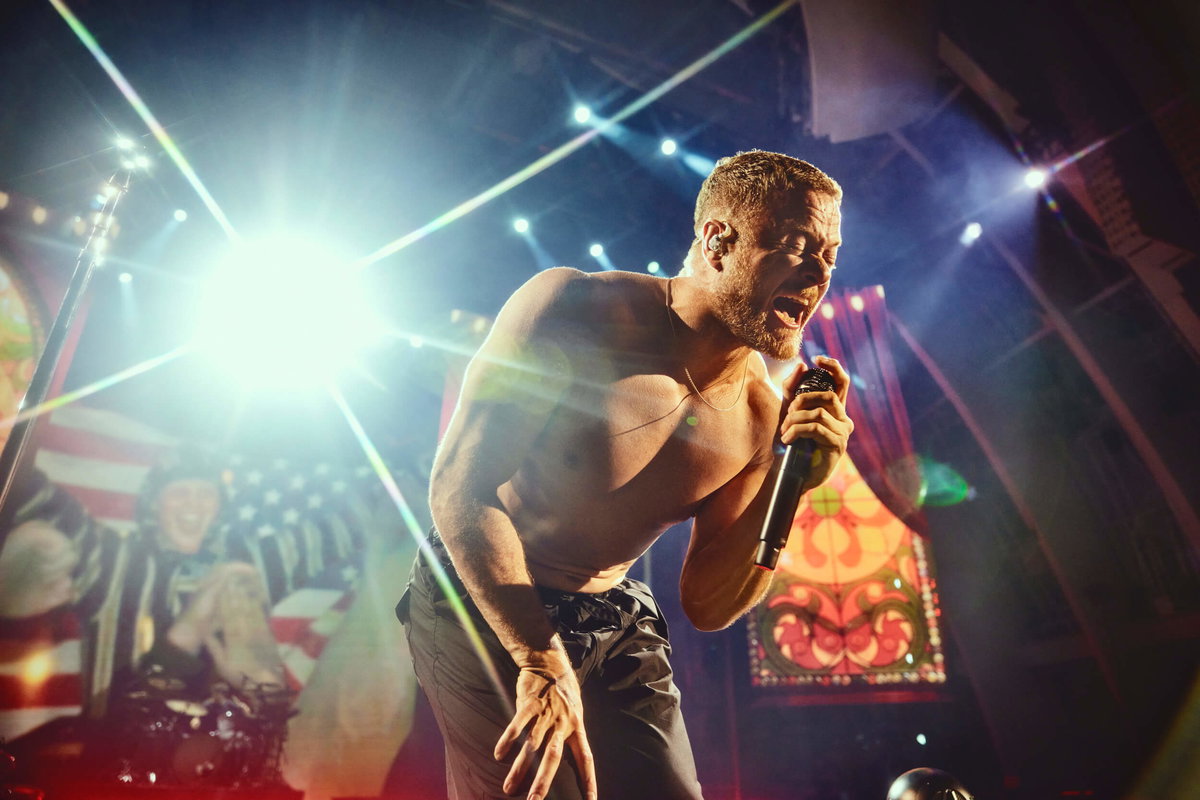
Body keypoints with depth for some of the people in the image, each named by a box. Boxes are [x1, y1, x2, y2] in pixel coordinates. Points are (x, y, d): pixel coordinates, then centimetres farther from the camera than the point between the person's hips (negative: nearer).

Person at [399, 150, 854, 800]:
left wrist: (782, 484, -19)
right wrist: (541, 662, -30)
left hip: (616, 623, 5)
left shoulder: (759, 416, -8)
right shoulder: (573, 310, -20)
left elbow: (707, 609, -5)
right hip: (483, 602, -4)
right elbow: (460, 489, -23)